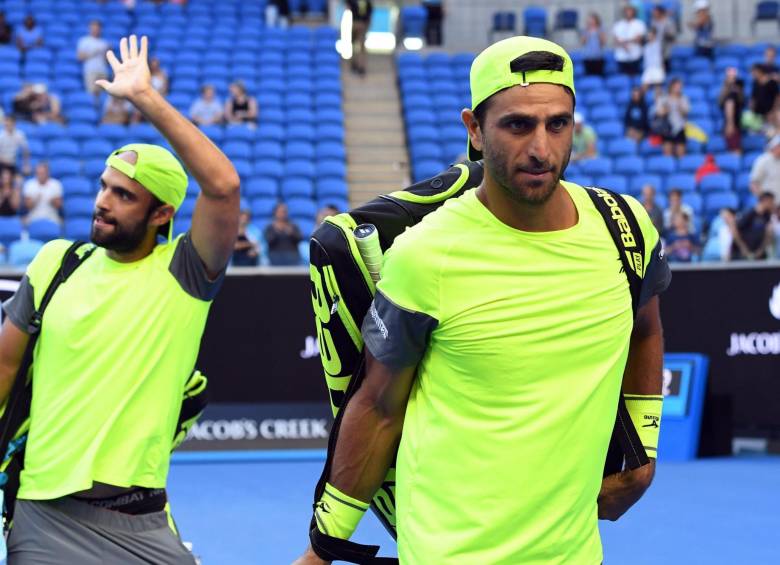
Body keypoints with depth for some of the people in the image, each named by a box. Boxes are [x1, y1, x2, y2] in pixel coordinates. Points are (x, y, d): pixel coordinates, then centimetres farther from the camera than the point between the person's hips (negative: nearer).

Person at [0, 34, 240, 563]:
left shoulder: (183, 275, -4)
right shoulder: (55, 262, 6)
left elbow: (223, 186, -20)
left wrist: (146, 97, -16)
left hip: (137, 523, -2)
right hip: (43, 517, 2)